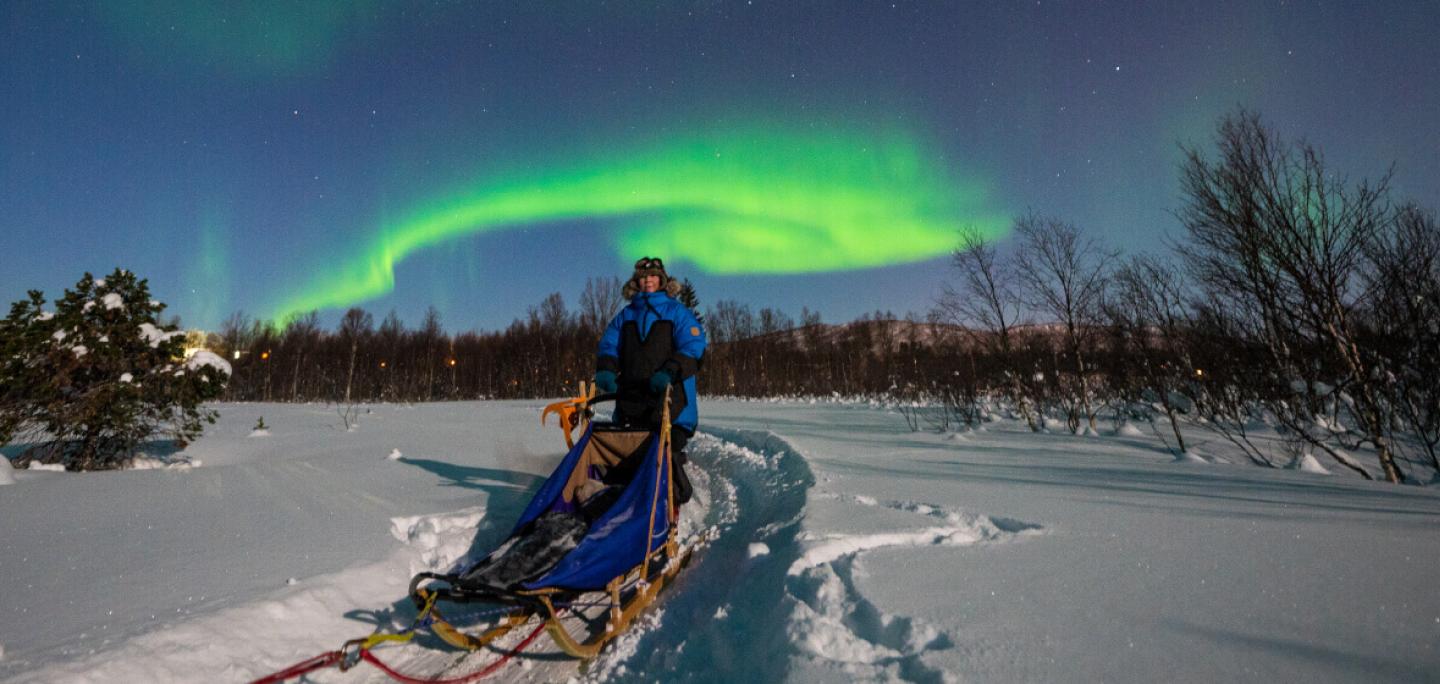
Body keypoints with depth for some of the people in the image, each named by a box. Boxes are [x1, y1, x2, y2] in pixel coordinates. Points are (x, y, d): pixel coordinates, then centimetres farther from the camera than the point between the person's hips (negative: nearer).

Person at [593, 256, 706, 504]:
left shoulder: (678, 312, 7)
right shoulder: (625, 315, 20)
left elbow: (693, 347, -6)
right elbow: (608, 345, 14)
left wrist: (670, 372, -22)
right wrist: (605, 371, -8)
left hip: (670, 397, -4)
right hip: (630, 396, 5)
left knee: (668, 453, -8)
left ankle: (678, 498, 5)